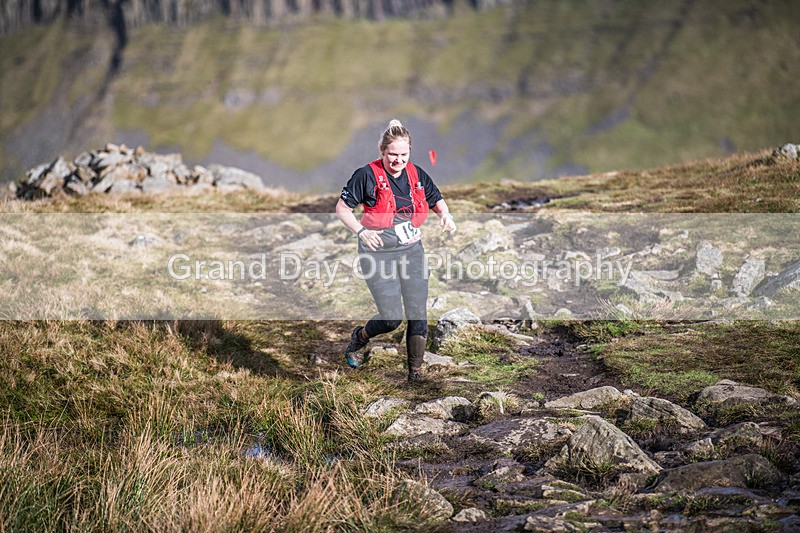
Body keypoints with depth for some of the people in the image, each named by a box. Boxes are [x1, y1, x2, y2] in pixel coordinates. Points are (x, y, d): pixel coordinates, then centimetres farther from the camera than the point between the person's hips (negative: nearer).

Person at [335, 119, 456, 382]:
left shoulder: (416, 174, 5)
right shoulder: (367, 175, -9)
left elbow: (436, 200, 18)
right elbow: (342, 208, -6)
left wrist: (445, 215, -5)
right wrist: (361, 231, -22)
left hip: (412, 251, 5)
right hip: (378, 253, -4)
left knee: (418, 316, 0)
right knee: (392, 318, -7)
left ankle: (415, 372, 12)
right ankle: (360, 337, 25)